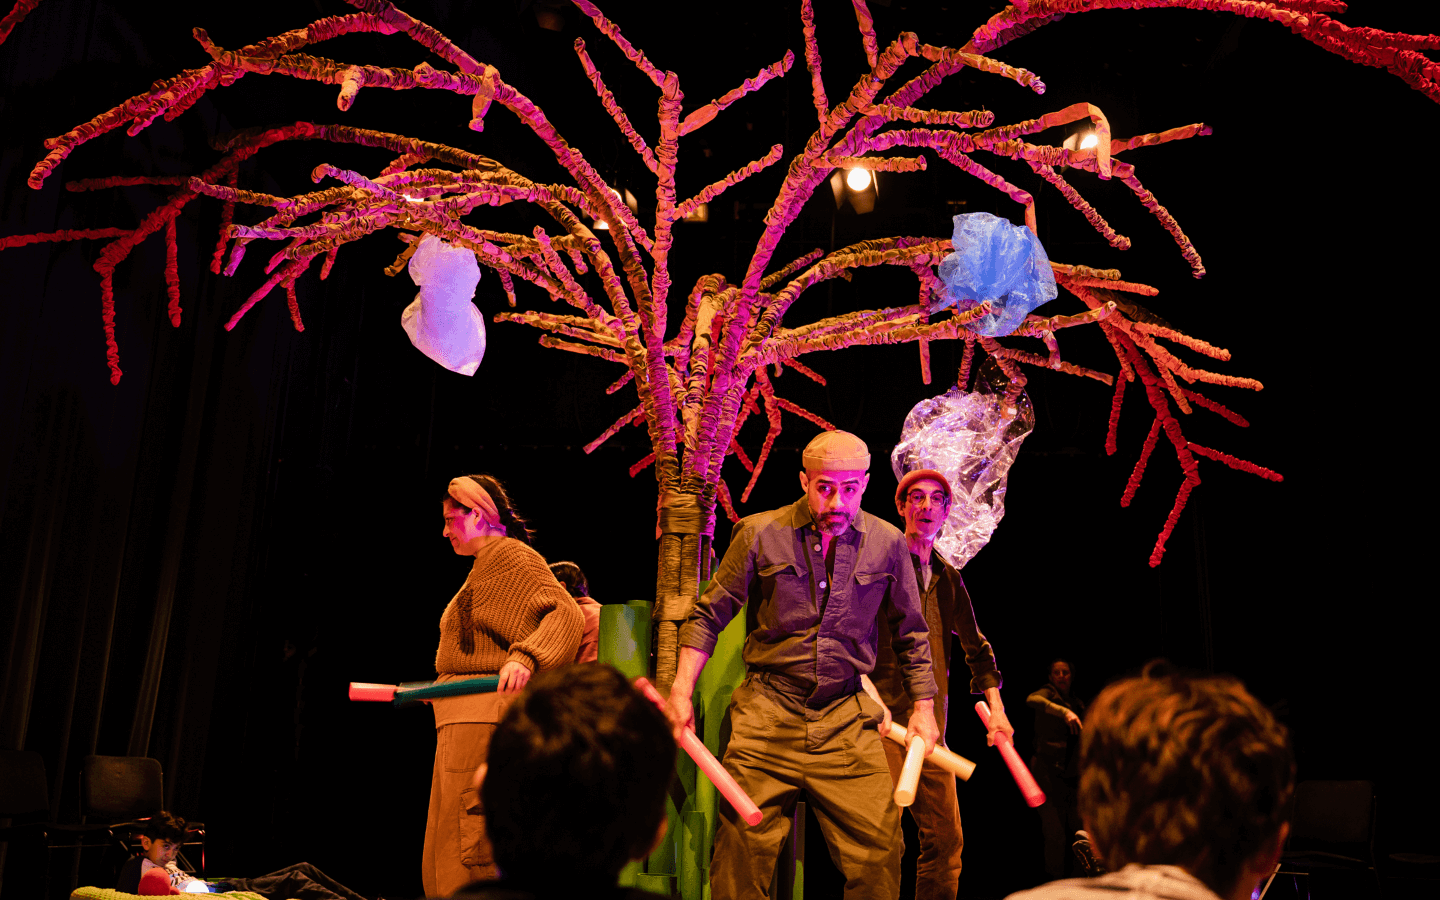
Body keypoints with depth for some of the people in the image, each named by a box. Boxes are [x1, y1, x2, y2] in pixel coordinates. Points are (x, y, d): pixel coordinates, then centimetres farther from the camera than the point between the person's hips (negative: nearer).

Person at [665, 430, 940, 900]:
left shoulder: (888, 543, 3)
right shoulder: (761, 533, -2)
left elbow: (910, 633, 15)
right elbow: (709, 615, 4)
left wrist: (924, 707, 11)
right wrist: (681, 690, -4)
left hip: (848, 720, 1)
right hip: (766, 717, -1)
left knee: (877, 852, -2)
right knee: (742, 854, 1)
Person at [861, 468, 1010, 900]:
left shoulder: (948, 579, 16)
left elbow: (975, 648, 22)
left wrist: (996, 709, 12)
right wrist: (870, 697, -21)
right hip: (885, 718, -6)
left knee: (946, 837, 7)